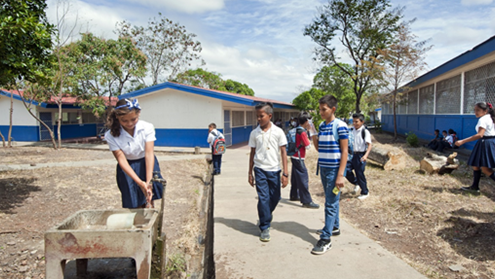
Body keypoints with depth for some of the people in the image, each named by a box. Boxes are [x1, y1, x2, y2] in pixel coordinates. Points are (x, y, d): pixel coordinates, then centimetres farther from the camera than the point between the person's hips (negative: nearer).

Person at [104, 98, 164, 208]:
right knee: (135, 207, 2)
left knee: (149, 204, 1)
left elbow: (149, 154, -23)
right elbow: (121, 159, -21)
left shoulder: (147, 128, -18)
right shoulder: (111, 136, -19)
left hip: (146, 164, 1)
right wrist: (139, 182, -31)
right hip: (127, 168, 0)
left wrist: (149, 181, -32)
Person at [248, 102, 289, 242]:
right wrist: (250, 173, 9)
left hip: (274, 170, 0)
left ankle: (267, 215, 40)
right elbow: (252, 153, 9)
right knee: (263, 198, -5)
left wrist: (285, 173, -7)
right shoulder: (254, 133, 1)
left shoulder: (278, 132, -3)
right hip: (260, 169, 0)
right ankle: (265, 228, 8)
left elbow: (283, 152, -2)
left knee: (275, 198, 9)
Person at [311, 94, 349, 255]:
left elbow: (344, 152, -13)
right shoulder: (321, 126, 10)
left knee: (330, 204, -6)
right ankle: (335, 227, 34)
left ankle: (326, 239, -2)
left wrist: (340, 175, -18)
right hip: (323, 169, 7)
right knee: (331, 200, 19)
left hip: (334, 169, -7)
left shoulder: (340, 126, -12)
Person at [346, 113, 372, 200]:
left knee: (360, 173, -1)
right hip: (352, 154, 6)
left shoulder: (365, 132, -10)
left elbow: (369, 145, -15)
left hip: (361, 155, -6)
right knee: (346, 170, -3)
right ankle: (356, 183, 25)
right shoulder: (352, 131, 8)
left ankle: (365, 192, 19)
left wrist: (365, 155, -28)